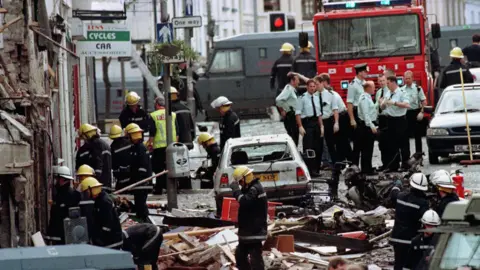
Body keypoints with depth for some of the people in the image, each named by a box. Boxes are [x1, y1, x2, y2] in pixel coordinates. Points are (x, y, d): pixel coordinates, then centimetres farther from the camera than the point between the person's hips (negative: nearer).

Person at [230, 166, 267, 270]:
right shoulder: (250, 188, 17)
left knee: (255, 257, -12)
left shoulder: (255, 189, -17)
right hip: (248, 230, 11)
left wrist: (236, 189, -24)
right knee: (240, 254, 18)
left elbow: (245, 202, -31)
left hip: (254, 231, -11)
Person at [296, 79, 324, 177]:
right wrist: (300, 126, -16)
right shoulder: (302, 98, -7)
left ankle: (316, 169, 18)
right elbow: (298, 113, -10)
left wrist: (321, 126, 12)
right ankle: (310, 170, -7)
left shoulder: (317, 98, 13)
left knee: (318, 147, 9)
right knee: (308, 147, -9)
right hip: (307, 123, -7)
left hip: (316, 123, 7)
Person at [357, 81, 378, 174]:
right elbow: (365, 113, -23)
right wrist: (371, 126, -26)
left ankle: (367, 168, 20)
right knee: (366, 149, -6)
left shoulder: (367, 97, 16)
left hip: (370, 125, 10)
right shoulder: (364, 98, -16)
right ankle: (366, 170, -4)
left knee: (368, 149, 14)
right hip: (366, 125, -10)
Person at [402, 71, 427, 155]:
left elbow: (424, 101, -5)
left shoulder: (417, 88, -3)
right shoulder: (402, 89, 7)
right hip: (406, 112, 3)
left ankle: (419, 153, 10)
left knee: (417, 135, 3)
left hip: (416, 112, -3)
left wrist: (421, 112, -14)